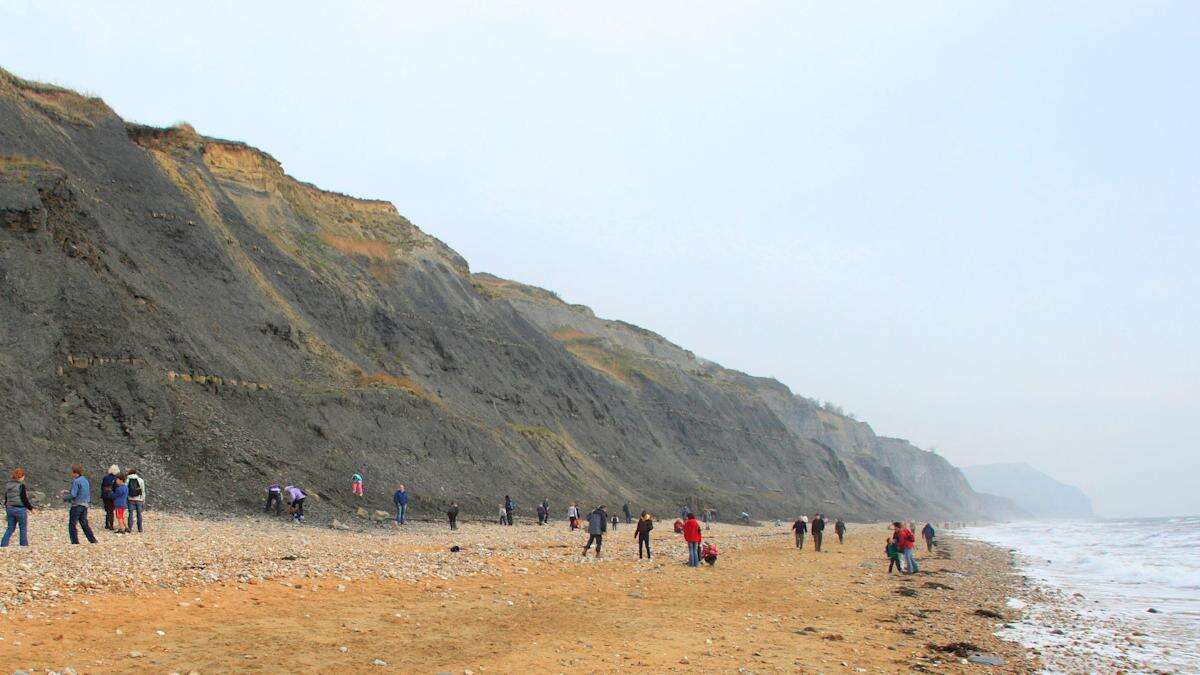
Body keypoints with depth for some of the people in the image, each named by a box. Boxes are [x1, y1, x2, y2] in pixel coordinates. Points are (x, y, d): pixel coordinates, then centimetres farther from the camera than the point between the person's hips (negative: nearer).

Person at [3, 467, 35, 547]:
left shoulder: (7, 485, 8)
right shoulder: (21, 485, -14)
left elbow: (6, 499, 13)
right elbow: (24, 499, -14)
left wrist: (7, 509, 21)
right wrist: (31, 508, -2)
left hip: (10, 508, 7)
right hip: (20, 509, -6)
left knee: (10, 528, 13)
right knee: (23, 529, 5)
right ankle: (24, 545, 8)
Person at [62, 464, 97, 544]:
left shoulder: (76, 481, -14)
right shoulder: (85, 480, 12)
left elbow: (73, 495, -19)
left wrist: (64, 498, -2)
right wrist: (68, 492, 22)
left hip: (77, 505, -8)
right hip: (85, 505, 8)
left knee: (72, 524, 0)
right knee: (84, 524, 14)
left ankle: (75, 542, -3)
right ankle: (93, 540, 11)